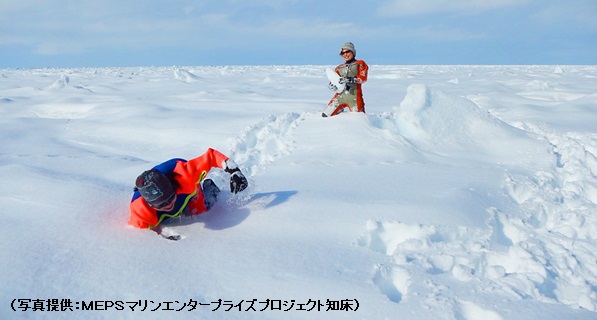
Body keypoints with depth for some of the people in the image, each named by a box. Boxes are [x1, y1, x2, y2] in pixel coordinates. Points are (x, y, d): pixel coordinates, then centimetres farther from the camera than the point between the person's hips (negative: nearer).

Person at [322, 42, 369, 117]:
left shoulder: (359, 64, 11)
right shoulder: (339, 68, 22)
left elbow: (363, 78, -4)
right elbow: (332, 81, 18)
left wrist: (350, 79, -19)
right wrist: (332, 85, -7)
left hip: (354, 96, -4)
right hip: (340, 96, 4)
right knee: (325, 115, -1)